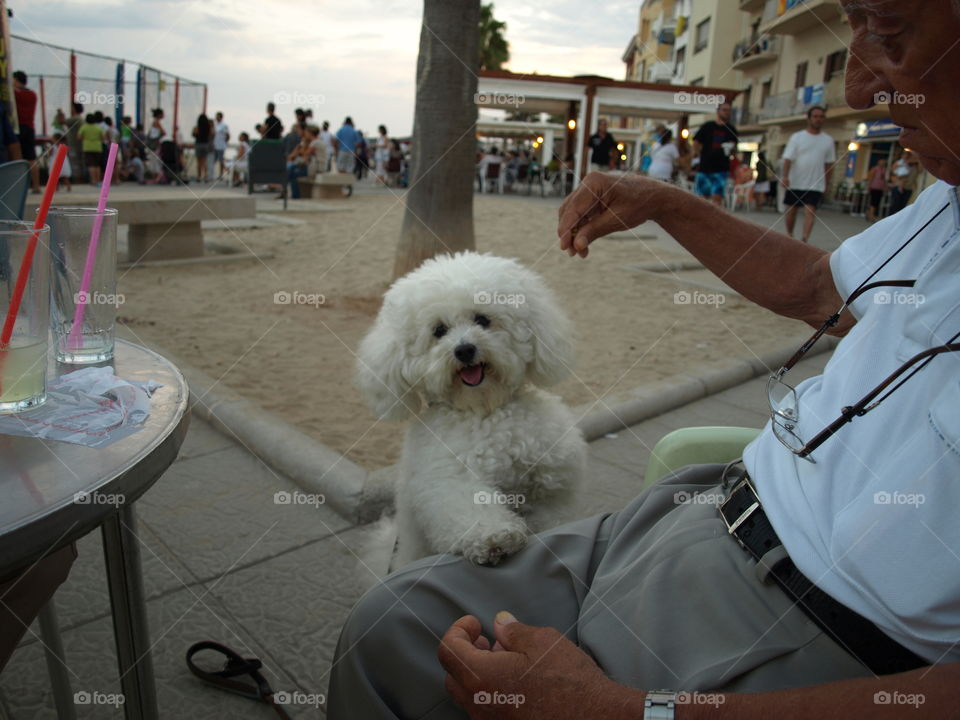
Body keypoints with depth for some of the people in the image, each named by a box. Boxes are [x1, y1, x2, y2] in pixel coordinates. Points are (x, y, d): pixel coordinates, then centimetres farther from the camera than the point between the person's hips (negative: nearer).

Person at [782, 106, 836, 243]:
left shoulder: (828, 140, 7)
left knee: (810, 211, -12)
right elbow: (788, 158, -8)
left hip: (815, 184, 1)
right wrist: (785, 177, -21)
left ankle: (805, 240, -18)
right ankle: (789, 236, 26)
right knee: (791, 210, 9)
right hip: (795, 183, 0)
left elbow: (829, 163, 12)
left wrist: (825, 182, 10)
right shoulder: (797, 137, -1)